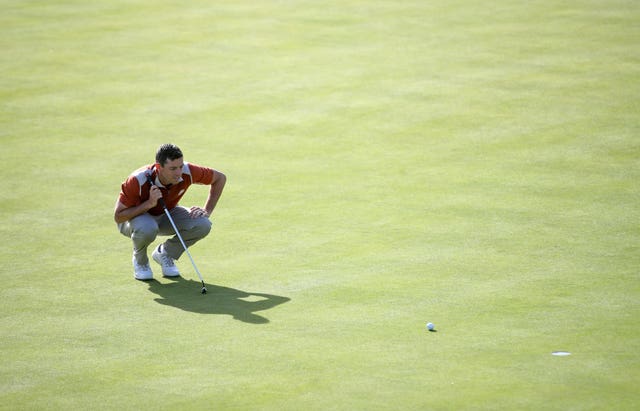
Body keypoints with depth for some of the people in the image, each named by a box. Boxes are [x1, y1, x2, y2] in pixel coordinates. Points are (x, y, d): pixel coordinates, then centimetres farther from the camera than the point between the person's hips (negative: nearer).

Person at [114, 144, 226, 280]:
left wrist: (207, 211, -14)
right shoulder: (138, 180, -34)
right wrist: (149, 204, -40)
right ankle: (140, 261, -5)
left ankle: (165, 254, 3)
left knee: (203, 224, -23)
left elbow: (220, 178, -8)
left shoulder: (187, 172, -25)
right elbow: (118, 216, -28)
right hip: (134, 216, -4)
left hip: (166, 215, 4)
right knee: (147, 229, -41)